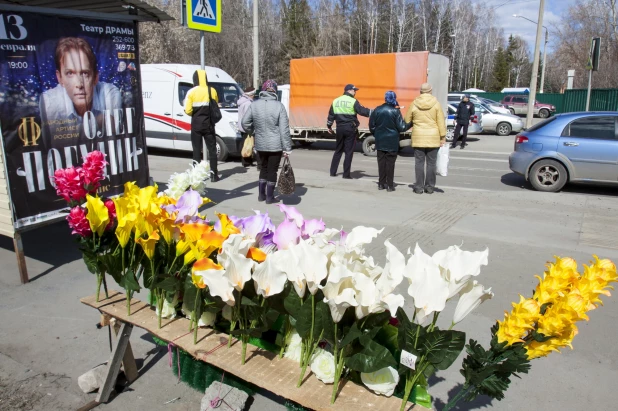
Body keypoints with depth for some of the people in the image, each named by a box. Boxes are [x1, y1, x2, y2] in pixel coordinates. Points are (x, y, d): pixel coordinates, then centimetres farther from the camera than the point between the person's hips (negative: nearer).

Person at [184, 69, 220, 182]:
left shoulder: (191, 92, -7)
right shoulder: (212, 91, -1)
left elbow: (188, 110, -10)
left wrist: (195, 114, 9)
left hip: (196, 124, -1)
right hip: (208, 124, 1)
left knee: (197, 150, 7)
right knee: (212, 149, 7)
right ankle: (213, 174, 4)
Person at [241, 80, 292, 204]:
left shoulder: (254, 105, -2)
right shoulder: (279, 106, -12)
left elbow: (245, 122, 1)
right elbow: (284, 129, -13)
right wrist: (287, 148, -10)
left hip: (260, 144, 4)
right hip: (275, 145, -4)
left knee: (264, 168, 21)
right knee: (272, 170, 7)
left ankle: (261, 195, 26)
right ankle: (269, 197, 14)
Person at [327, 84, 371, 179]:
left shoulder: (335, 101, 8)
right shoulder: (353, 101, -9)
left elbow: (331, 115, 12)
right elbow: (362, 111, -15)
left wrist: (329, 126, 22)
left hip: (340, 128, 5)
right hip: (350, 129, -5)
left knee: (338, 150, 16)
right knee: (349, 151, 1)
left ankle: (333, 172, 15)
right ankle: (346, 174, 1)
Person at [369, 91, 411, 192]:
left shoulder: (377, 110, 1)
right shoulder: (395, 111, -9)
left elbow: (371, 126, 3)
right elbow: (401, 127, -9)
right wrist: (411, 124, 7)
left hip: (380, 141, 3)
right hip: (392, 141, -3)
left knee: (381, 162, 9)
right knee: (390, 162, 2)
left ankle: (381, 184, 13)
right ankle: (390, 185, 3)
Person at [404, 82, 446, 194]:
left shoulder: (414, 104, 0)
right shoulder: (436, 104, -3)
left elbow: (407, 121, 7)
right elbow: (441, 122, -4)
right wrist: (443, 137, 0)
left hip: (418, 137, 1)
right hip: (433, 138, 0)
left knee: (419, 162, 5)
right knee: (431, 163, 7)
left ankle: (419, 187, 7)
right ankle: (430, 187, 11)